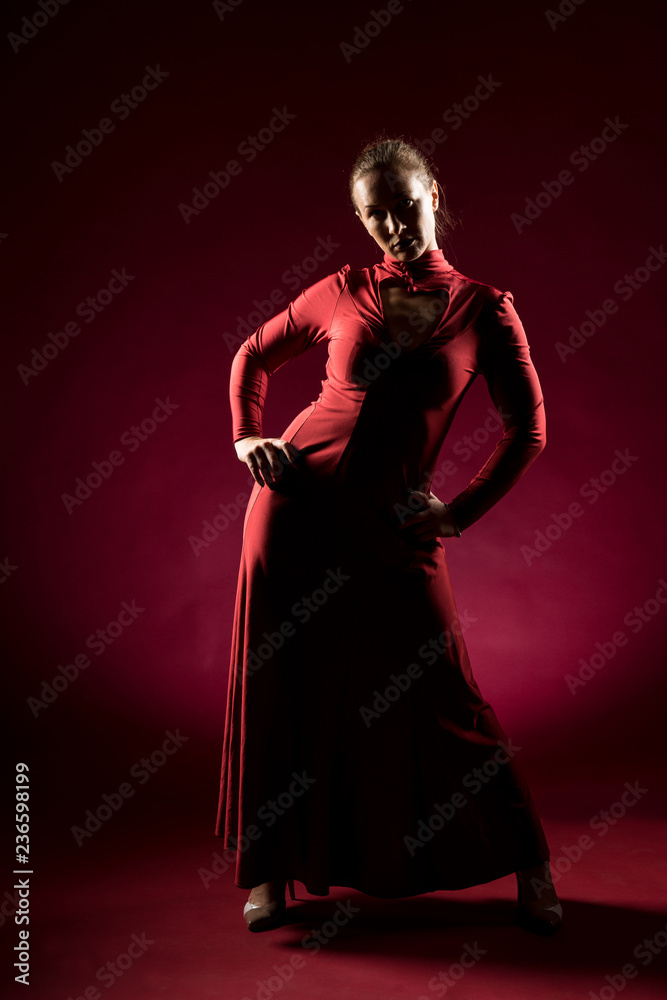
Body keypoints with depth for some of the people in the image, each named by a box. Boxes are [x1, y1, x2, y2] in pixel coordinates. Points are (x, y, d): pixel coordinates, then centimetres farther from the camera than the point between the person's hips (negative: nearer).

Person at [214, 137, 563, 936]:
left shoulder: (484, 309, 2)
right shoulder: (342, 292, 5)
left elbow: (527, 429, 3)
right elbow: (254, 355, 18)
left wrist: (458, 514, -3)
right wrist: (245, 437, 3)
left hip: (392, 526, -1)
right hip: (297, 500, 2)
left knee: (438, 698, 2)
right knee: (281, 687, 7)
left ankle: (529, 865, 24)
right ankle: (269, 869, 27)